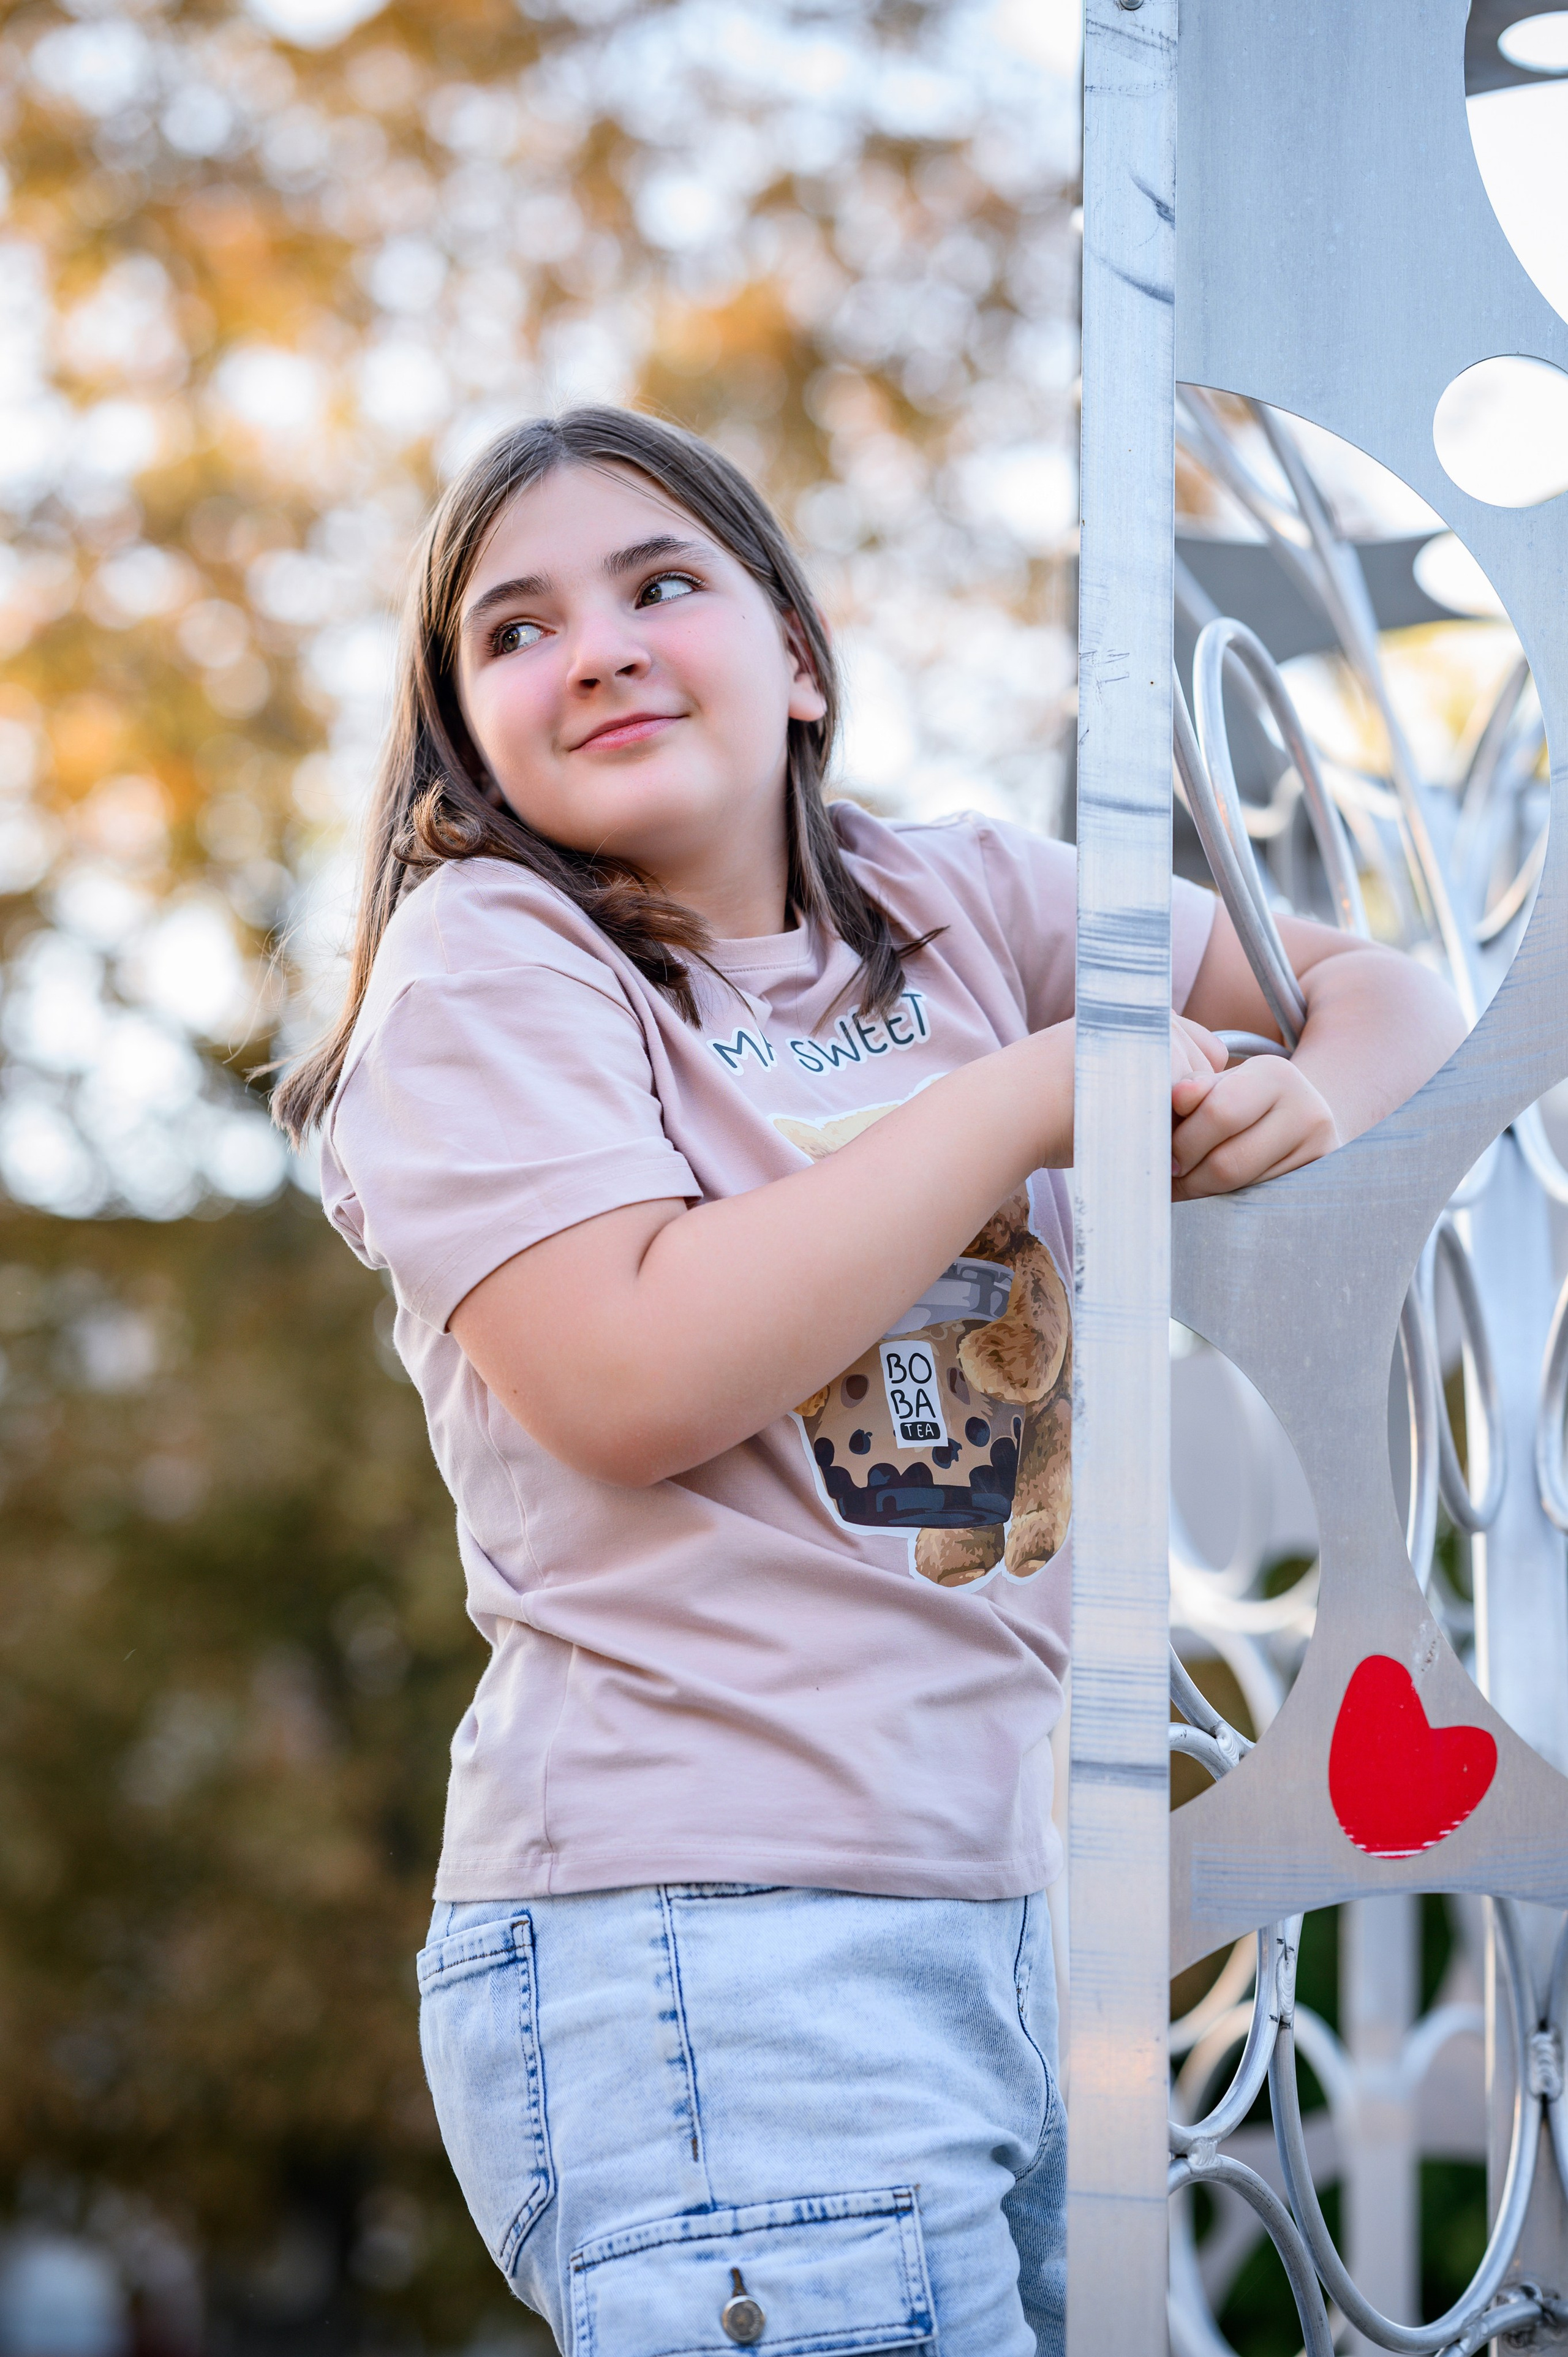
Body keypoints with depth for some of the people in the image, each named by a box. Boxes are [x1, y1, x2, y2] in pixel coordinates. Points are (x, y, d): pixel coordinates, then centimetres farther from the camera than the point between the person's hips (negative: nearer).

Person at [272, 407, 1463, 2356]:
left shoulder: (956, 909, 13)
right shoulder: (487, 955, -3)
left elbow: (1379, 992, 22)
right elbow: (636, 1381, -18)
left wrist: (1300, 1101, -3)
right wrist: (1043, 1092, -11)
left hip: (1016, 1917, 6)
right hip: (709, 1951, -6)